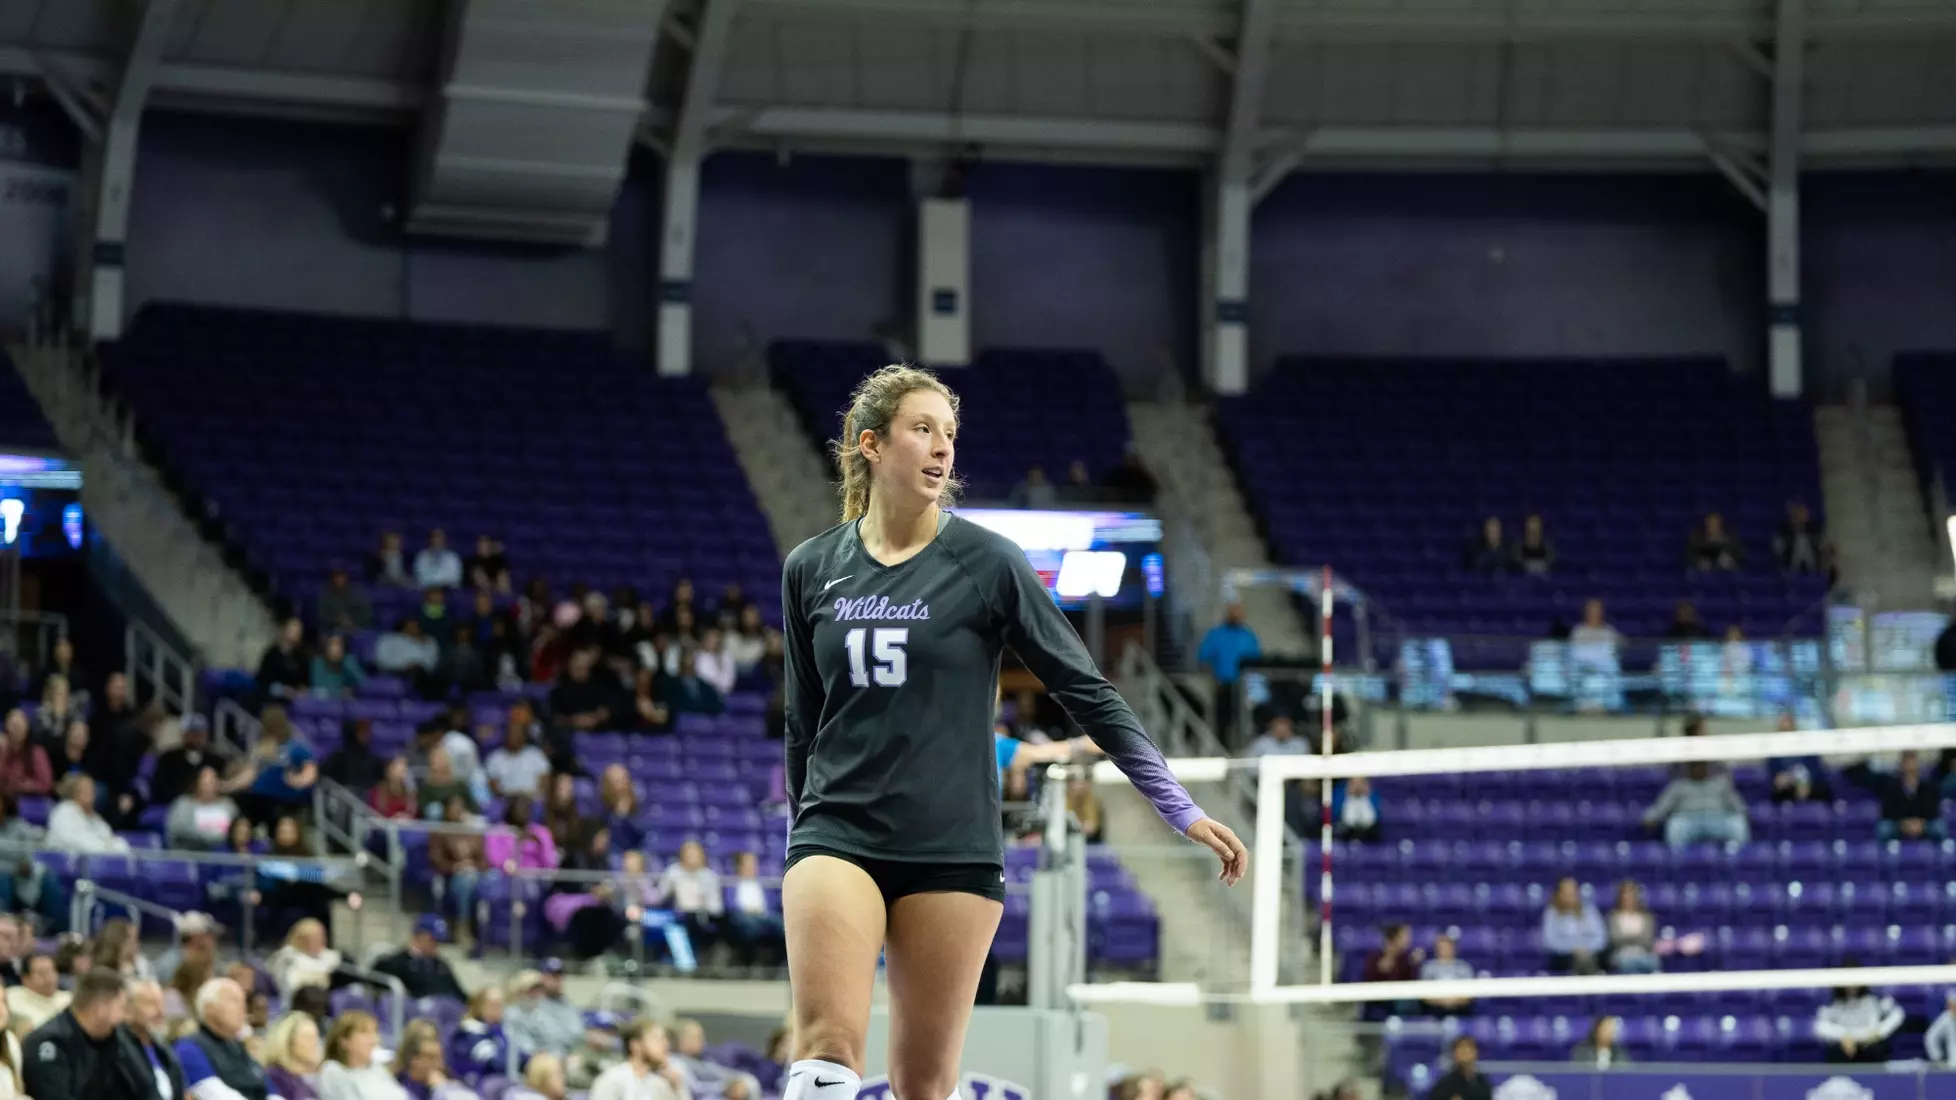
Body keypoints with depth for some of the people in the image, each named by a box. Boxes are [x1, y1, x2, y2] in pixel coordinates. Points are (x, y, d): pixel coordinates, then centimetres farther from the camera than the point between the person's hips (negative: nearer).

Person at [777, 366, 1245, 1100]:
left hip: (953, 850, -1)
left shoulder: (986, 563, -1)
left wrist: (1179, 809, -4)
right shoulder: (810, 570, 6)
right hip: (837, 837, 1)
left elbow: (1086, 692, 0)